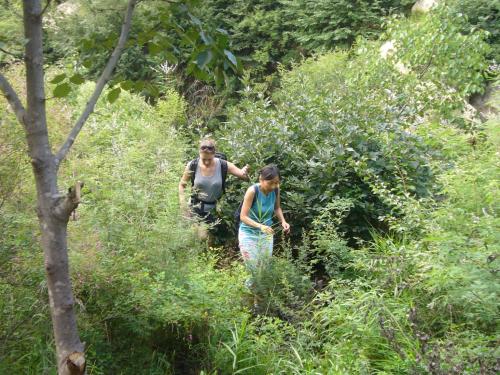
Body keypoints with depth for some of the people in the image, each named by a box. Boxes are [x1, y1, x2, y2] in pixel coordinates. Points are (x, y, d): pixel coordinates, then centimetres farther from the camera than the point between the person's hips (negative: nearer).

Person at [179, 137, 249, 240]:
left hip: (215, 208, 1)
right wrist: (183, 204, -9)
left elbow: (244, 176, -11)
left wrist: (245, 173, -35)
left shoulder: (223, 166, -14)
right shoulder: (192, 166, -14)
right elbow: (182, 185, 1)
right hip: (196, 207, -1)